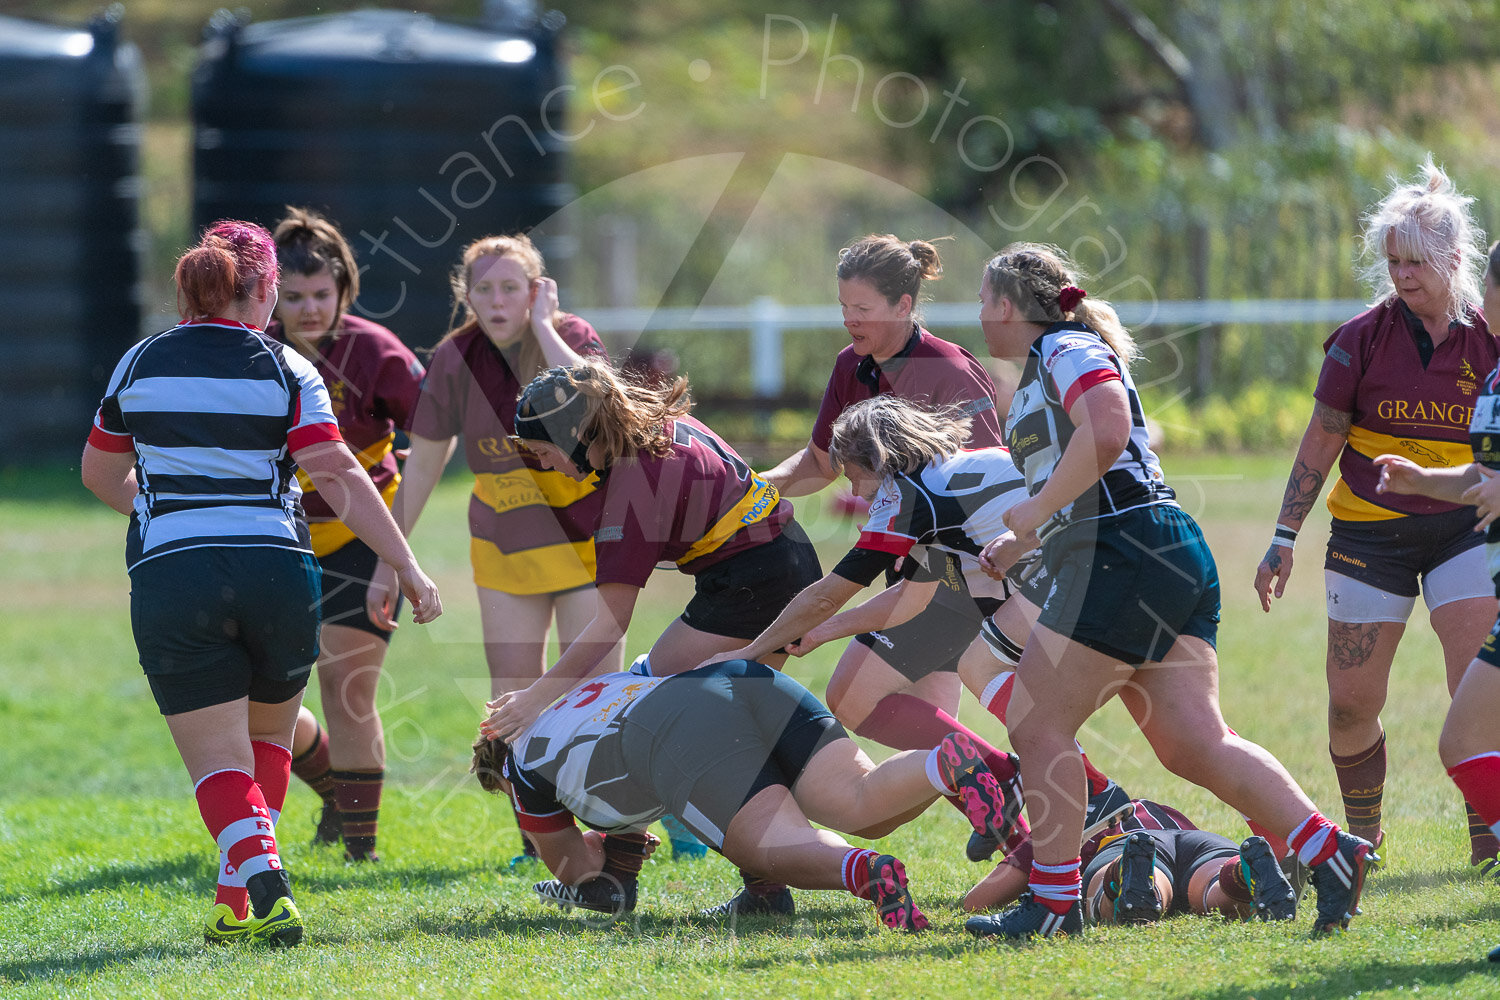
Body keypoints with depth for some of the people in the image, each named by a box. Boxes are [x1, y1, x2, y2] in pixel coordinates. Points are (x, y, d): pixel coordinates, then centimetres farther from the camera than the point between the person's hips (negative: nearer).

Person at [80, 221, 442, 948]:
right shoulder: (284, 370, 1)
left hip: (169, 578, 0)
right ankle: (237, 900, 17)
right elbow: (338, 477, -8)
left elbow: (100, 474, 21)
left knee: (220, 763, 0)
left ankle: (266, 883, -25)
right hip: (276, 573, 0)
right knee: (269, 733, 23)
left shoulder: (141, 364, 8)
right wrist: (407, 568, -6)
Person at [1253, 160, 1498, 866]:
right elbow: (1321, 442, 1)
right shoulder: (1362, 339, -5)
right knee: (1351, 701, 0)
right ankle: (1361, 839, 21)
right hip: (1369, 533, 0)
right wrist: (1284, 538, -1)